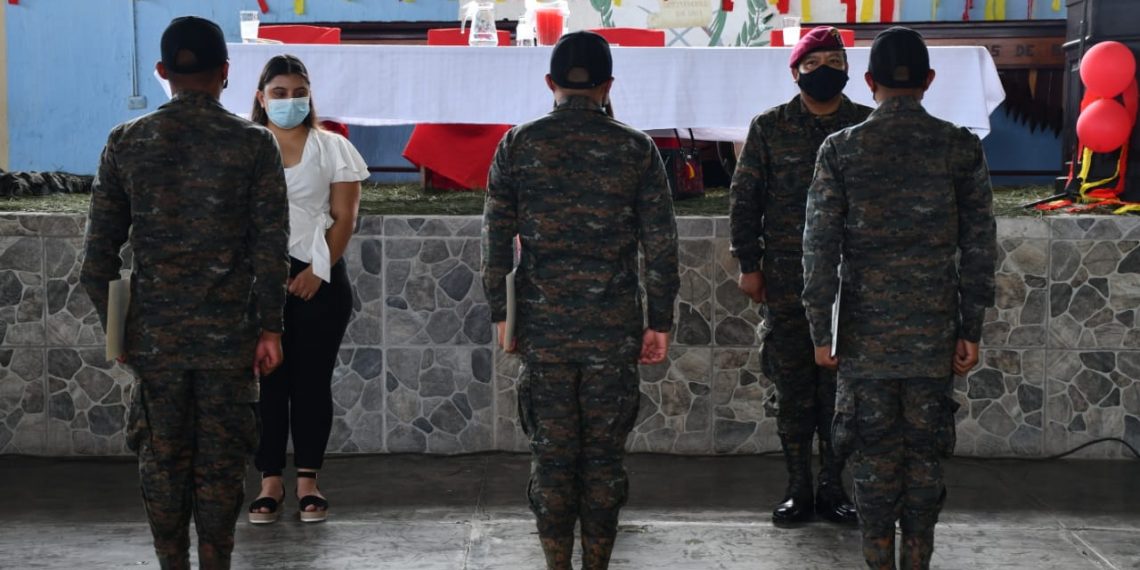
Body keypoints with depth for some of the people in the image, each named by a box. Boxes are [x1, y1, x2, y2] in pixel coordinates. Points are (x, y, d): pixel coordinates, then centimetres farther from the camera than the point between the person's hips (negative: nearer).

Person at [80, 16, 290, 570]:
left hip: (154, 335, 1)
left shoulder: (126, 142, 1)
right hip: (229, 334, -1)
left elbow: (99, 248, 2)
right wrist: (270, 327, -1)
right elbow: (271, 245, -7)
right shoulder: (254, 143, -4)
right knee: (220, 461, 6)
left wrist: (114, 325, 10)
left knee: (162, 457, 11)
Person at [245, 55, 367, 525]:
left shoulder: (332, 148, 5)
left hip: (319, 278, 0)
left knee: (312, 380, 3)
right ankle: (270, 482, 7)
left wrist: (317, 272, -10)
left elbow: (344, 218, 0)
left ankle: (308, 481, 10)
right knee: (267, 380, 0)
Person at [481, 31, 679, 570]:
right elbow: (661, 244, 0)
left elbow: (495, 237, 1)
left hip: (543, 326, 0)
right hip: (614, 328, 0)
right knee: (604, 455, 7)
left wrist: (500, 315, 8)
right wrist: (660, 321, 6)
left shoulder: (518, 145, 1)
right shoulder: (636, 148, 0)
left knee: (551, 454, 6)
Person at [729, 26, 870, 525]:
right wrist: (748, 265, 2)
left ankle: (832, 487, 13)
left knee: (839, 386, 3)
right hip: (785, 281, 0)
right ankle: (798, 488, 13)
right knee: (793, 387, 4)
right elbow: (745, 199, 6)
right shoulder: (770, 127, 4)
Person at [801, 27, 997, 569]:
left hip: (865, 330, -1)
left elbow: (820, 245, -4)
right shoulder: (960, 148, -1)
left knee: (874, 450, 6)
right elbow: (978, 245, 0)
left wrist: (820, 330, 1)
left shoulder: (840, 149, -4)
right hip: (934, 330, 1)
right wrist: (971, 329, 6)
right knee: (925, 452, 9)